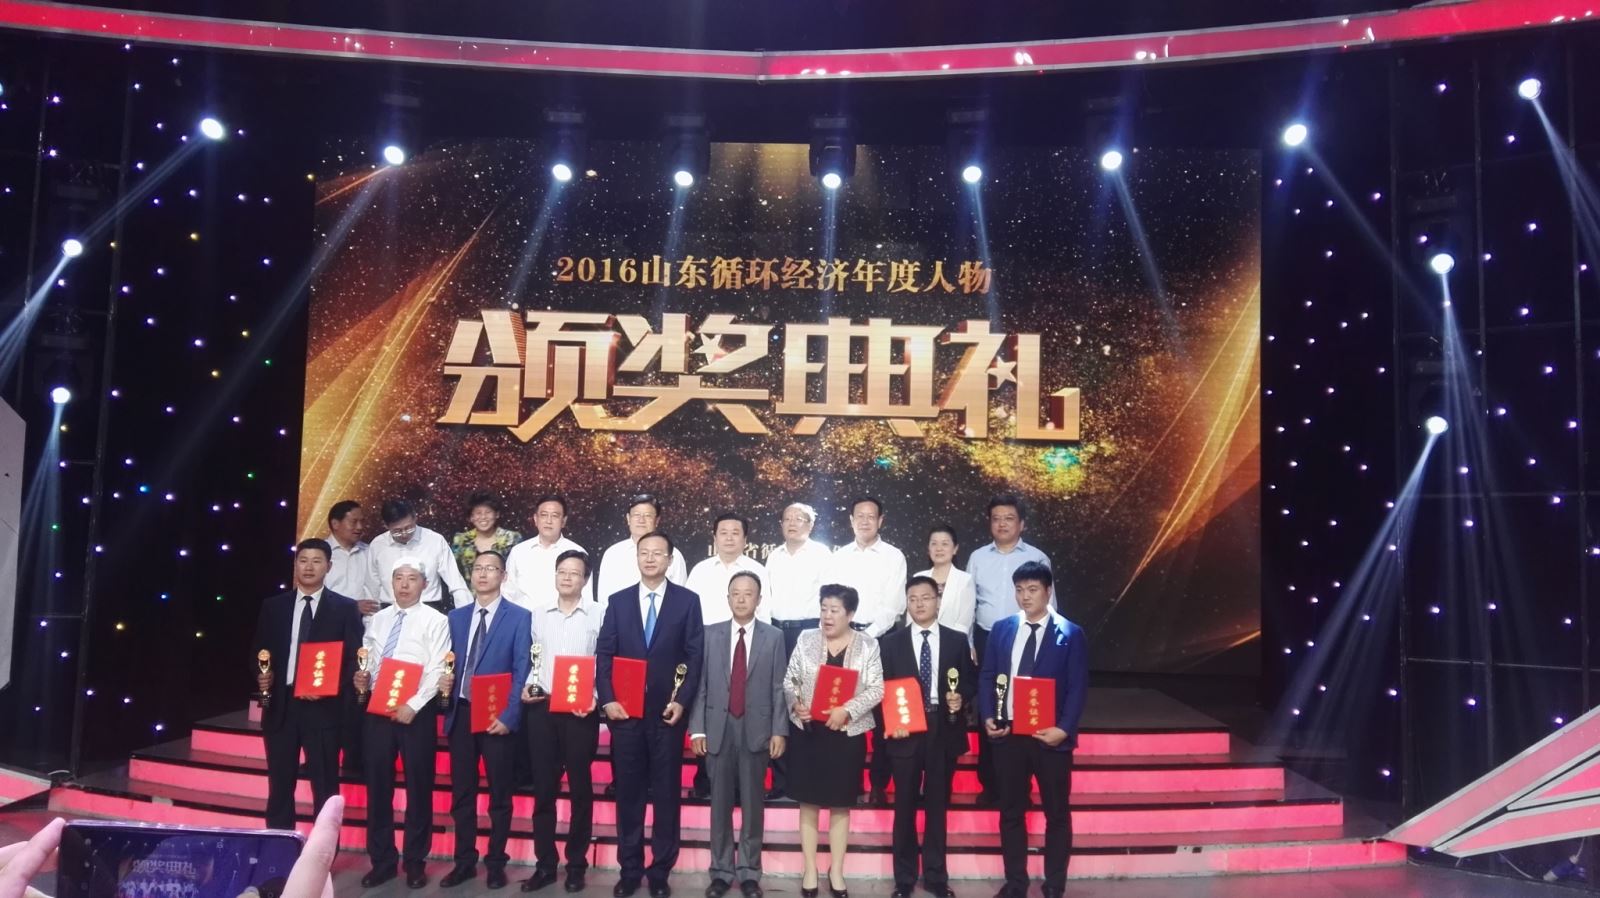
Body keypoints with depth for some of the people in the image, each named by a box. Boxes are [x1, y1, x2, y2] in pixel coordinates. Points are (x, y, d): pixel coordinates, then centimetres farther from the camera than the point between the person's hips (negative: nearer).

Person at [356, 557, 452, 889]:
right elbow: (368, 661, 16)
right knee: (377, 785, 9)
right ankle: (382, 860, 22)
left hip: (417, 711, -4)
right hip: (378, 709, 4)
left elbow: (437, 670, -10)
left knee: (418, 786, 4)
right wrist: (362, 678, -6)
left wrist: (413, 706, -17)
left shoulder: (435, 620, -4)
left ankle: (415, 861, 17)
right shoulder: (378, 619, 12)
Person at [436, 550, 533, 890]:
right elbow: (451, 664, 15)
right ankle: (464, 862, 22)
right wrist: (445, 682, -8)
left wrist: (508, 716, -16)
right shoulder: (456, 617, 12)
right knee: (461, 792, 10)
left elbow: (522, 672, -8)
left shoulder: (519, 617, -3)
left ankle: (496, 863, 19)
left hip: (497, 716, -4)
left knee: (499, 794, 7)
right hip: (460, 714, 4)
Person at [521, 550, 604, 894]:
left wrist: (595, 697, -16)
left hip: (581, 710, -3)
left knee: (580, 788, 6)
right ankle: (545, 864, 18)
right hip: (542, 708, 3)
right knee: (543, 788, 8)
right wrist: (527, 687, 0)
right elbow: (533, 658, 16)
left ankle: (576, 865, 18)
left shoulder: (599, 614, -2)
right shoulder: (539, 615, 10)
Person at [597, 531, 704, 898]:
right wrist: (607, 700, -6)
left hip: (667, 712, -1)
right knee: (627, 793, 8)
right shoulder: (618, 601, 7)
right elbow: (604, 655, 5)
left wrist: (682, 700, -10)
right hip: (625, 710, 2)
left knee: (666, 794, 6)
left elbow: (696, 656, -1)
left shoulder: (687, 601, 2)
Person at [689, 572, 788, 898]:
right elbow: (700, 684, 2)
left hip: (757, 730, -1)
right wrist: (697, 728, -3)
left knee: (752, 804, 7)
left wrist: (779, 731, -6)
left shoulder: (774, 637, 3)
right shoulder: (710, 634, 5)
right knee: (720, 804, 7)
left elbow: (779, 688, 0)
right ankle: (721, 871, 18)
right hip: (719, 728, 1)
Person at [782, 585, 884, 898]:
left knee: (841, 806, 9)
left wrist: (847, 710, -19)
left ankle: (836, 872, 21)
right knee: (808, 803, 7)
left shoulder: (867, 645, -2)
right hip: (807, 732, 1)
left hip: (847, 735, -1)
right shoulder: (806, 640, 2)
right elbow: (789, 680, 5)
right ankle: (810, 870, 19)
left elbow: (876, 689, -7)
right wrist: (795, 704, -14)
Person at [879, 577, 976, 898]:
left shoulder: (958, 640, 4)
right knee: (905, 806, 7)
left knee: (937, 806, 10)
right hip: (905, 730, 0)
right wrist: (890, 722, -12)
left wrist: (961, 698, -13)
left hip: (944, 730, 1)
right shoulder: (891, 642, 3)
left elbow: (971, 682, 7)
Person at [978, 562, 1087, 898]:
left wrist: (1064, 729, -17)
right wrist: (987, 717, -6)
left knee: (1057, 813, 9)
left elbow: (1078, 687, -7)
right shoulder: (1001, 629, 5)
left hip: (1051, 736, -3)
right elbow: (987, 676, 7)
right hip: (1008, 733, 3)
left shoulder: (1071, 634, -4)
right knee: (1011, 812, 11)